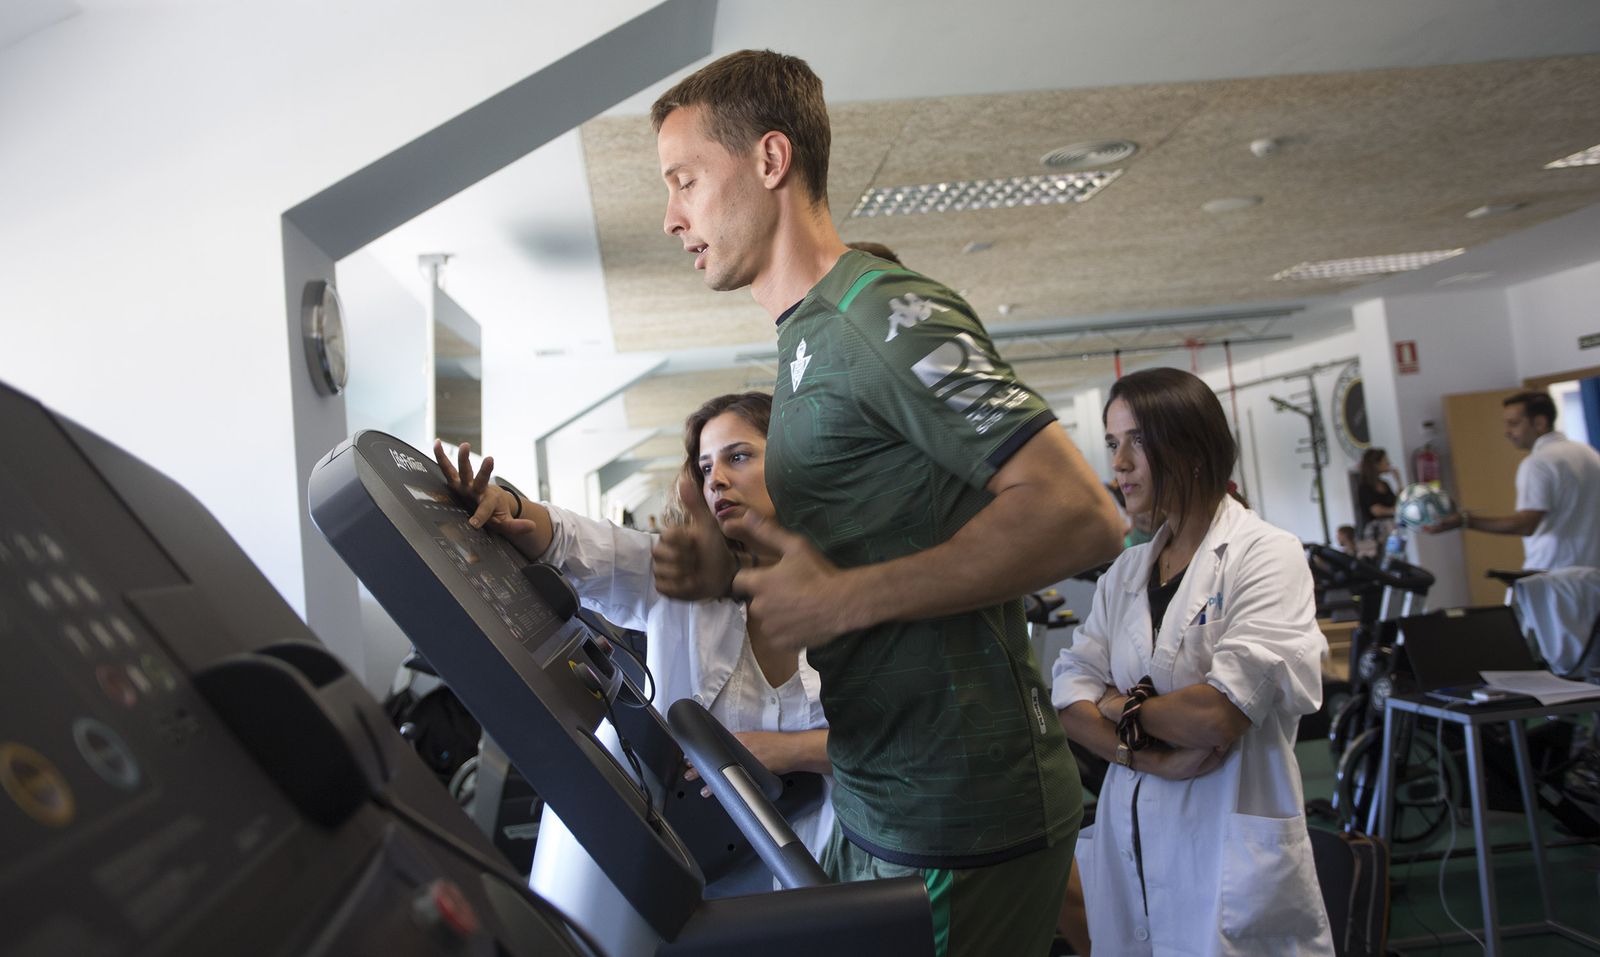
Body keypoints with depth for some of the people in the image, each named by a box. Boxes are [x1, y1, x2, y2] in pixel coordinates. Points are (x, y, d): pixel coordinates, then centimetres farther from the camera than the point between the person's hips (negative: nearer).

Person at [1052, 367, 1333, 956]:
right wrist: (1148, 754, -16)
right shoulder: (1126, 572, 10)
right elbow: (1068, 697, 0)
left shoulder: (1267, 555, -9)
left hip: (1231, 855, -5)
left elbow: (1218, 715, -21)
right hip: (1130, 846, 6)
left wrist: (1121, 706, -4)